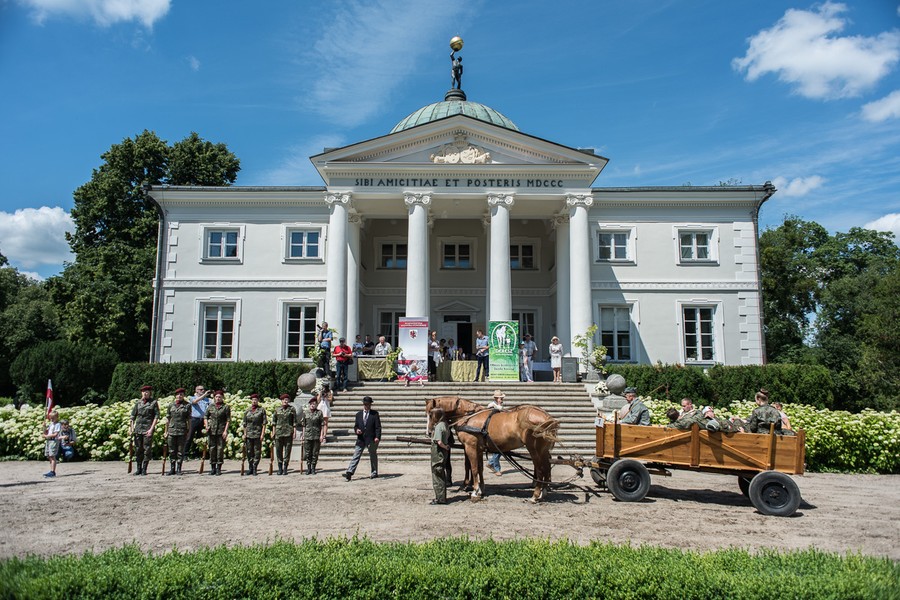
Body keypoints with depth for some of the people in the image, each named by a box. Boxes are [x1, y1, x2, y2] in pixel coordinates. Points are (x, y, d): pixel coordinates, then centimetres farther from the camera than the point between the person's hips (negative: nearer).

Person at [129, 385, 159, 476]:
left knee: (147, 449, -3)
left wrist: (151, 429, -10)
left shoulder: (154, 402, 0)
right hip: (138, 428, 3)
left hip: (148, 429, -3)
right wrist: (131, 428, 5)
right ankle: (139, 468, 16)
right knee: (137, 449, 6)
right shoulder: (138, 402, 10)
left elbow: (157, 416, -3)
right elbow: (133, 415, 13)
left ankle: (144, 469, 5)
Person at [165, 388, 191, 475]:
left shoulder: (187, 405, 3)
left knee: (180, 451, 1)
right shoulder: (171, 405, 9)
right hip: (172, 431, 2)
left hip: (182, 431, -2)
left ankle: (178, 469, 8)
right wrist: (166, 431, 9)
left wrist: (188, 432, 0)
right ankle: (172, 469, 14)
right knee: (172, 451, 6)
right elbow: (168, 419, 13)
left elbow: (189, 420, 4)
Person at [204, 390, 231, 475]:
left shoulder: (226, 407, 0)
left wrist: (225, 431, -10)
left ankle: (219, 468, 7)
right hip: (212, 430, 2)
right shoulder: (210, 406, 8)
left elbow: (228, 420, -2)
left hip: (221, 431, -2)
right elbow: (206, 417, 13)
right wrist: (206, 426, -3)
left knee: (220, 448, -1)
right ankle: (213, 468, 15)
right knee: (212, 448, 5)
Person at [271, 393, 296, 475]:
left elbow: (295, 422, 2)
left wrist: (294, 432, -4)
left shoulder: (292, 409, 3)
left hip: (288, 432, -1)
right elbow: (274, 421, 11)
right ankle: (280, 468, 12)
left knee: (287, 450, 0)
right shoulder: (277, 409, 9)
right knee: (278, 450, 2)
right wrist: (273, 432, 5)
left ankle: (285, 468, 8)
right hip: (279, 432, 2)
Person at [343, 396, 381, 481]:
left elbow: (378, 426, -5)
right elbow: (355, 426, 16)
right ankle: (349, 472, -11)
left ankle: (374, 473, 21)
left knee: (373, 456, 8)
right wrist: (356, 430, -8)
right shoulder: (358, 414, 11)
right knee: (356, 456, -5)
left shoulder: (375, 414, 0)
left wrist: (377, 437, -18)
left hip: (371, 439, -2)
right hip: (361, 439, 3)